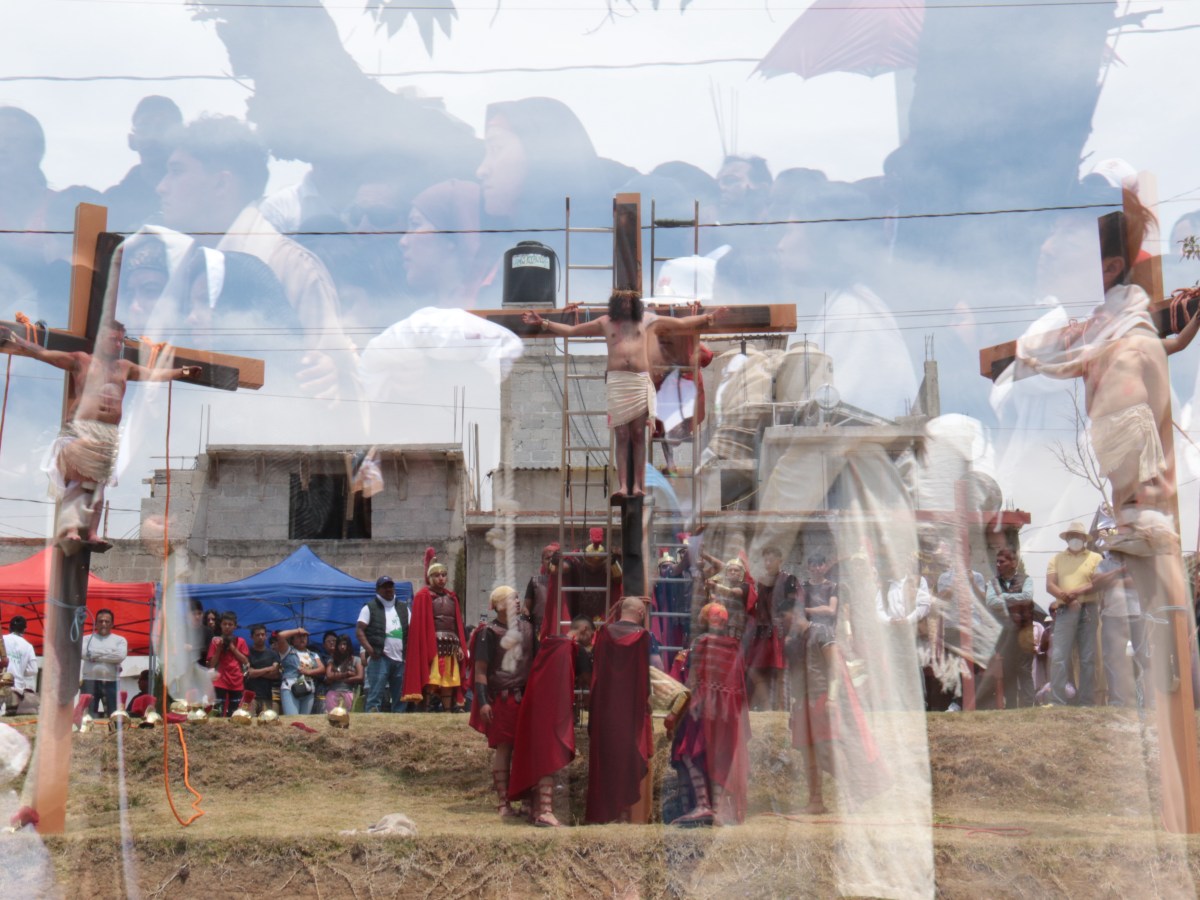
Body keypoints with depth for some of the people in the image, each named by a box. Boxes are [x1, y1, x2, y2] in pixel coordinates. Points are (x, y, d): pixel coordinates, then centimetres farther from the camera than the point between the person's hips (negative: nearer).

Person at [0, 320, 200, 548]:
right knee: (75, 479, -19)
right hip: (80, 428, -4)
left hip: (109, 433, 4)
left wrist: (182, 372, 38)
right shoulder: (81, 360, 8)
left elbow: (155, 374, 34)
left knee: (97, 482, -1)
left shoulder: (124, 367, 22)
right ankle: (71, 529, -26)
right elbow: (42, 353, 1)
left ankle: (92, 533, -6)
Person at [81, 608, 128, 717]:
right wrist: (110, 652, -6)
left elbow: (120, 656, -8)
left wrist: (96, 655, -5)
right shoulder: (87, 639, 13)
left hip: (112, 682, 0)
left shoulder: (119, 640, 11)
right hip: (90, 681, 0)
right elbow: (84, 653, -8)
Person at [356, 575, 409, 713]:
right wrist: (370, 650, -17)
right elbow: (359, 630, -3)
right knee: (375, 696, -11)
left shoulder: (403, 608, 19)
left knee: (400, 698, 7)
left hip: (401, 659, 5)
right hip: (379, 658, -5)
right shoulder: (370, 608, 6)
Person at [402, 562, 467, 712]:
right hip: (432, 643, -6)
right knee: (431, 679, -9)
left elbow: (458, 623, 15)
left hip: (450, 645, 6)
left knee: (449, 680, 5)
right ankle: (426, 709, -7)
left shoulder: (451, 597, 17)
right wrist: (425, 647, -18)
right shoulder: (423, 596, -1)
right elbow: (419, 623, -9)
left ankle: (447, 710, 8)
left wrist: (460, 645, 7)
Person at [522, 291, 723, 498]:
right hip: (616, 382, 0)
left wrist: (708, 317, 21)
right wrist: (543, 323, 17)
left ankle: (638, 485, -4)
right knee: (622, 436, -5)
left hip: (641, 382, 0)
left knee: (638, 435, -3)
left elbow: (682, 323, 24)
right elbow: (571, 330, 22)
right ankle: (622, 485, -8)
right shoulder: (605, 323, 18)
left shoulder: (649, 322, 18)